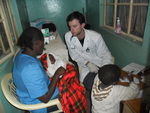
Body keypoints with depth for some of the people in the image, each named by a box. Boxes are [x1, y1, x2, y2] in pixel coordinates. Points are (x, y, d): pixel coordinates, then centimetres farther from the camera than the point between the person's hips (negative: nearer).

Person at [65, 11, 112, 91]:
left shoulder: (96, 37, -16)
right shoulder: (68, 36, -10)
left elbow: (105, 54, -7)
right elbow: (74, 55, -2)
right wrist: (88, 63, -17)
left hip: (100, 64, 0)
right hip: (85, 66, 1)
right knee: (91, 86, -24)